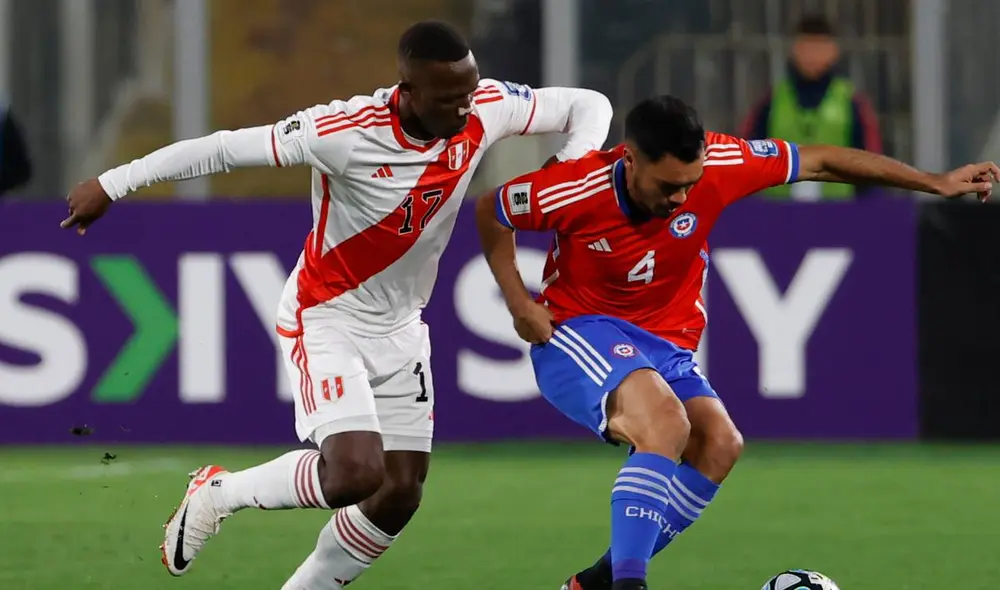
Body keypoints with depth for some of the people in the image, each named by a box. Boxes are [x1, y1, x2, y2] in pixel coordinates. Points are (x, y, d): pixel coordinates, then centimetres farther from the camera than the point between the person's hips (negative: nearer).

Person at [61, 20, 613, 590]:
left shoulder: (485, 108, -15)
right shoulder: (345, 132, -29)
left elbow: (589, 105, 0)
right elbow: (225, 148, -21)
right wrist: (111, 185, -15)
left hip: (401, 327, 6)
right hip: (327, 318, -6)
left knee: (401, 494, 2)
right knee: (356, 474, -24)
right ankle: (219, 493, 3)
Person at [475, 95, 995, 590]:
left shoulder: (717, 164, -15)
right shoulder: (576, 189, -22)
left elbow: (821, 162, -4)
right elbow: (490, 213, -2)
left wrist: (935, 183, -2)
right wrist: (519, 303, -11)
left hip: (664, 345, 5)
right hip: (575, 331, -5)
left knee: (720, 444, -22)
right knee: (666, 423, -34)